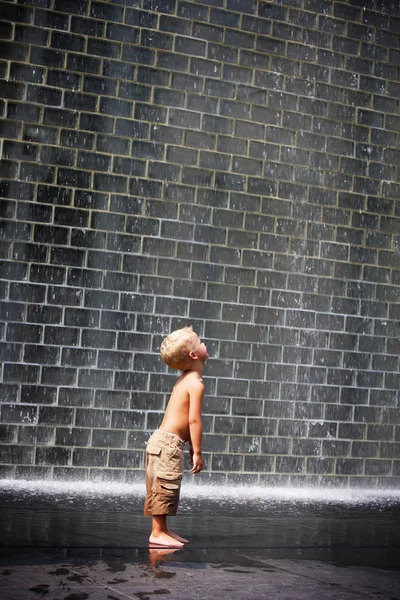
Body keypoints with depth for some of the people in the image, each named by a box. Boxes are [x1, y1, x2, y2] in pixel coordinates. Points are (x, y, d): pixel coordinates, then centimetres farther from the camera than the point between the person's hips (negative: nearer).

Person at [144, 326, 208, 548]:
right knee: (165, 488, -6)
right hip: (169, 442, -10)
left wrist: (191, 447, 19)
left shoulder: (185, 380, 15)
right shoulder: (196, 383, -15)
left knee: (161, 488, 13)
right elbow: (194, 420, -19)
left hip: (163, 440, 10)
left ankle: (162, 529, 20)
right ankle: (158, 533, -2)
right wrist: (197, 452, -15)